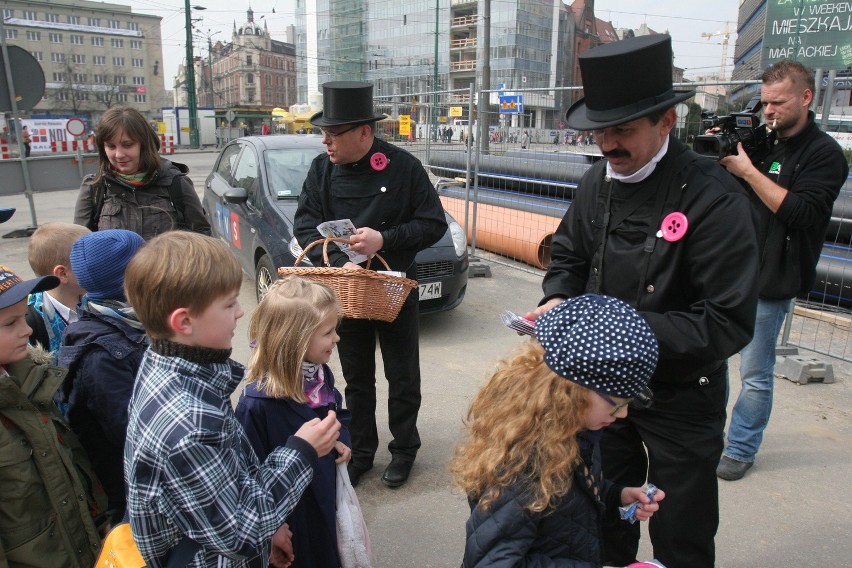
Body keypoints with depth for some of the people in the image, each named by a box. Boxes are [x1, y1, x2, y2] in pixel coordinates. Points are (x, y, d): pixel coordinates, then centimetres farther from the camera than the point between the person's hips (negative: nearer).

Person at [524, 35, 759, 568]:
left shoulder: (714, 198, -23)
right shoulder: (600, 180, -3)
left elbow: (730, 323, -24)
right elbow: (569, 254, 9)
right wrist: (559, 300, -11)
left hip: (681, 398, -5)